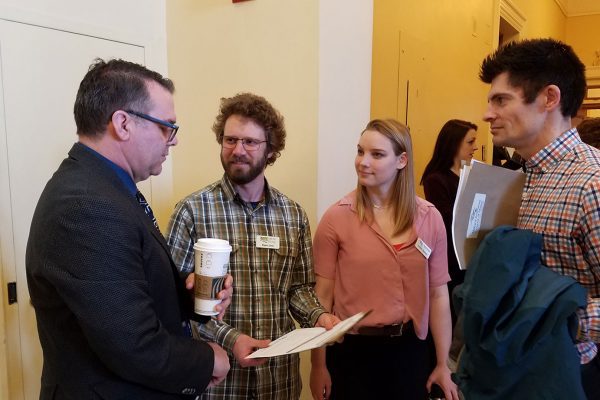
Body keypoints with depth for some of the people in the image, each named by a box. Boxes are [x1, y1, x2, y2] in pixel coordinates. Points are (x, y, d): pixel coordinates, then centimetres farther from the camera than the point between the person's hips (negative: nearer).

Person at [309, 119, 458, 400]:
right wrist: (318, 365, -4)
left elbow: (438, 295, 1)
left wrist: (443, 365, 5)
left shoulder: (429, 218, -3)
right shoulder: (337, 217, -9)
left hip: (409, 349, 2)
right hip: (351, 350, -2)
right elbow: (323, 295, -7)